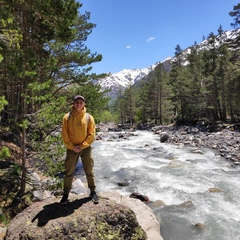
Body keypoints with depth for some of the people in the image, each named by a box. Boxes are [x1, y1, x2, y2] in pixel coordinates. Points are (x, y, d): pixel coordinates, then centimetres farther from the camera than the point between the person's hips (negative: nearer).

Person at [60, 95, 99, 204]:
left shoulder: (89, 117, -3)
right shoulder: (67, 117, -4)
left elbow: (92, 134, -4)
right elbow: (64, 135, -4)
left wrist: (82, 146, -13)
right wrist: (72, 147, -12)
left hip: (86, 148, 0)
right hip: (72, 149, 0)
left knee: (89, 171, 10)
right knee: (69, 172, 8)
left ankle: (93, 192, 25)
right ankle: (66, 194, 23)